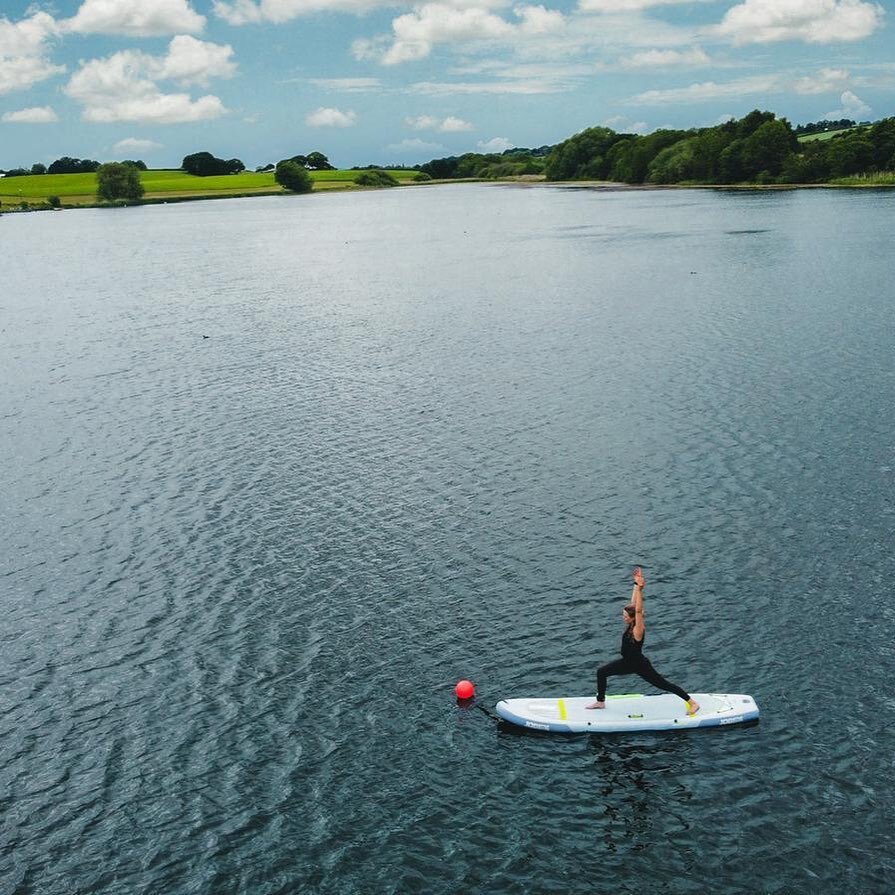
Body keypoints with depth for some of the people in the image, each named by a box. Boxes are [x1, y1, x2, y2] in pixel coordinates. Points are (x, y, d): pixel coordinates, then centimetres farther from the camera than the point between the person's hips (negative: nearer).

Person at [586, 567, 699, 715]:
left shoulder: (637, 630, -27)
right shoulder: (630, 625, -7)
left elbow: (638, 610, -41)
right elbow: (633, 603, -6)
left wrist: (640, 589, -47)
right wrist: (636, 585, -8)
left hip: (640, 665, -8)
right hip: (628, 662, 8)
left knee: (664, 685, 2)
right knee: (601, 672, 6)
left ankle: (692, 703, 15)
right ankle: (600, 702, 23)